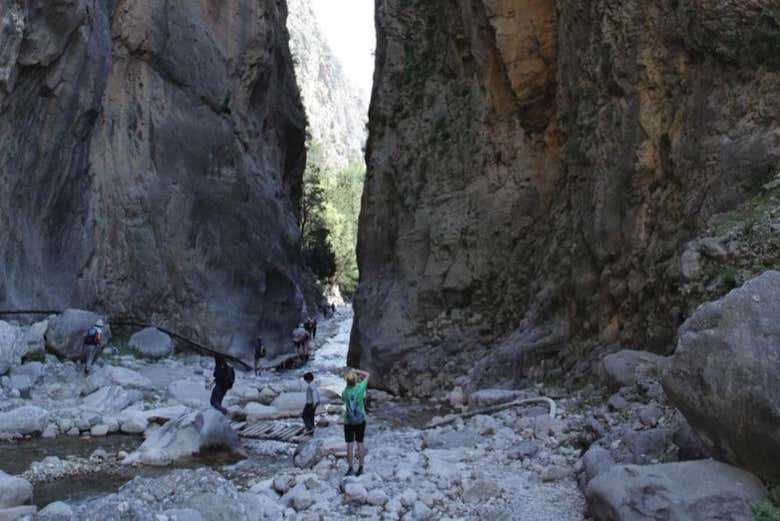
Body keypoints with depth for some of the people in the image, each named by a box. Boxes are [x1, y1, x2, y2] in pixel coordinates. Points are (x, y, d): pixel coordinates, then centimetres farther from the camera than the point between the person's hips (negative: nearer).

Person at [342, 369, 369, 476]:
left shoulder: (345, 392, -10)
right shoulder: (360, 388, -15)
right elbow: (367, 375, -2)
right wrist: (356, 371, 3)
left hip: (348, 421, 1)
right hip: (360, 420, 0)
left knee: (350, 444, 6)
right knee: (360, 443, 8)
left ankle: (350, 468, 10)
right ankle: (360, 467, 13)